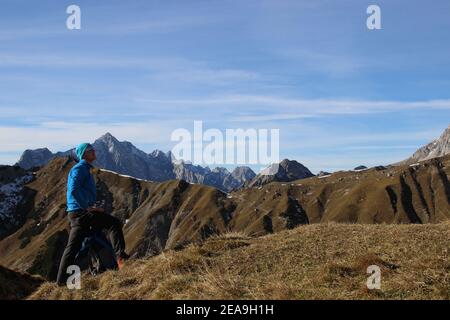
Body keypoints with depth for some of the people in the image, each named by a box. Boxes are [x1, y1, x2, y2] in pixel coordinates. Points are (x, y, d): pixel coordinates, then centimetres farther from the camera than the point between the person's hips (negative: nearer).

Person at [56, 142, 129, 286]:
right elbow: (74, 190, -22)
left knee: (73, 246, 12)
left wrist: (91, 206, 19)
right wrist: (88, 207, -22)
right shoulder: (80, 168, -8)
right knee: (114, 223, -17)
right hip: (81, 211, -10)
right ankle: (121, 257, -24)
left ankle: (62, 279, 18)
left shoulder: (85, 169, 24)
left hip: (76, 213, 10)